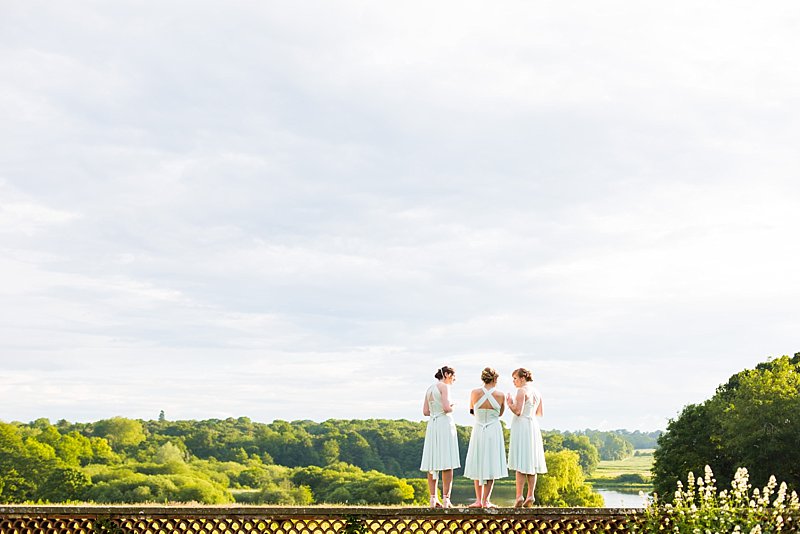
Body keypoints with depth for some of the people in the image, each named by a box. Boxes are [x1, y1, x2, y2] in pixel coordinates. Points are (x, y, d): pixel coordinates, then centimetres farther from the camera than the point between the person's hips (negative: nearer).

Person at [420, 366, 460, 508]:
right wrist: (451, 409, 4)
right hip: (445, 423, -7)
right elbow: (447, 408, -16)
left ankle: (433, 499, 4)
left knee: (432, 464, 6)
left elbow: (425, 411, 14)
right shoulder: (444, 386, -6)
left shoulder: (430, 389, 16)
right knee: (447, 464, -6)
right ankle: (446, 499, -9)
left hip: (432, 425, 7)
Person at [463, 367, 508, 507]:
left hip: (478, 431, 1)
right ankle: (485, 501, 1)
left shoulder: (475, 393, -6)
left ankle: (478, 500, 8)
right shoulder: (500, 395, -7)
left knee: (478, 466, 11)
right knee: (491, 467, 5)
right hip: (494, 431, -1)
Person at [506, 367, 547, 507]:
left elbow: (518, 411, -18)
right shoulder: (537, 392, 13)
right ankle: (530, 496, 6)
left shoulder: (522, 391, -11)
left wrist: (510, 403, -1)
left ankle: (519, 496, -12)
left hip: (521, 426, -8)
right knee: (531, 464, 8)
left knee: (521, 464, -8)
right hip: (533, 426, 8)